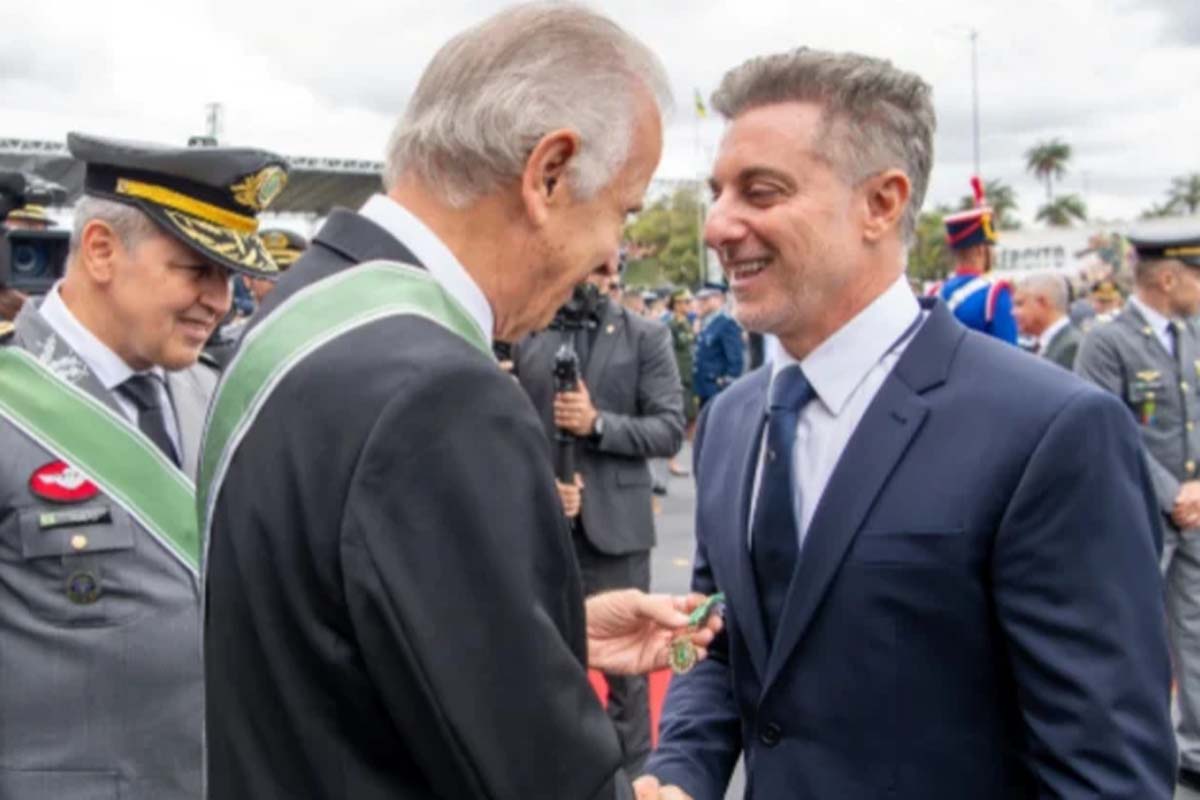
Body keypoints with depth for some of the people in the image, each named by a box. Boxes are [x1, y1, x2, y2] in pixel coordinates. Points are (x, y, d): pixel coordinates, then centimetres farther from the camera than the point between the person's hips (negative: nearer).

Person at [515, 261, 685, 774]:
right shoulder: (527, 338, 8)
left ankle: (632, 772, 21)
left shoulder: (646, 337, 3)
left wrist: (599, 423, -17)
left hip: (613, 525, -2)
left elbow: (670, 429, -5)